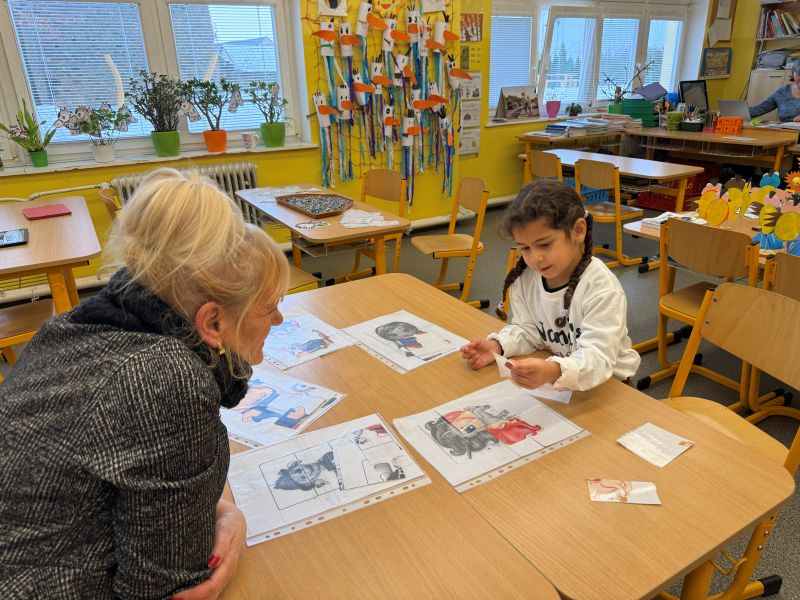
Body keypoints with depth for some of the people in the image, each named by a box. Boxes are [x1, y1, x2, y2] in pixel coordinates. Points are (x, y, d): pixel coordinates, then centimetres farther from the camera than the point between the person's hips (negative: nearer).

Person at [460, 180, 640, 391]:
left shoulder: (602, 290, -24)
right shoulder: (525, 278, -8)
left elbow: (597, 358, -31)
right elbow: (528, 329, 0)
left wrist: (554, 372, -51)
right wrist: (497, 346, -20)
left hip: (607, 380, -3)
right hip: (551, 375, 4)